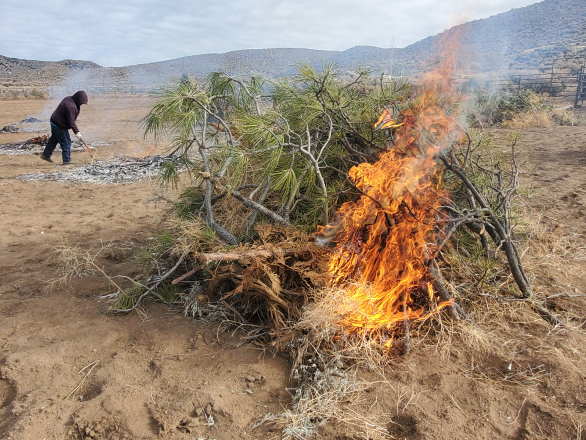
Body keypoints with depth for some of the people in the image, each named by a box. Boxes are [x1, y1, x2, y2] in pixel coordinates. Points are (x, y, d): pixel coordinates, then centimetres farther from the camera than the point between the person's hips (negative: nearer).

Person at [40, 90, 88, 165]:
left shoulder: (68, 99, 1)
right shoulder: (71, 106, -29)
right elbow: (71, 122, -26)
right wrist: (77, 132, -19)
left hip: (54, 122, 10)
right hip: (60, 126, -10)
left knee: (54, 139, 23)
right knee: (66, 142, 0)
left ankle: (46, 155, 35)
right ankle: (67, 160, 6)